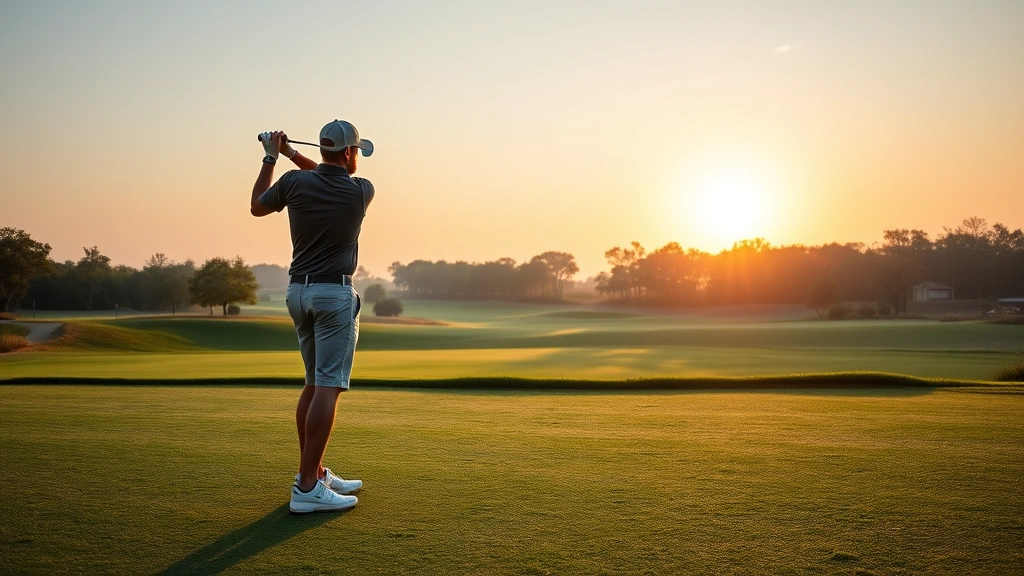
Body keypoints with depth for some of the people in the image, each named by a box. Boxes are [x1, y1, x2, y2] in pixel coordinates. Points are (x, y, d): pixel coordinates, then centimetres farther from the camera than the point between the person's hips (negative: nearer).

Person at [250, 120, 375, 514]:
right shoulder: (362, 191, -5)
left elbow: (256, 207, 19)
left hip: (299, 290, 6)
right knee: (328, 387, -7)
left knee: (314, 384, 16)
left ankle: (314, 472, 23)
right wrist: (291, 154, 17)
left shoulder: (295, 181, 0)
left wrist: (271, 158, 25)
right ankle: (307, 488, -9)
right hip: (335, 293, -6)